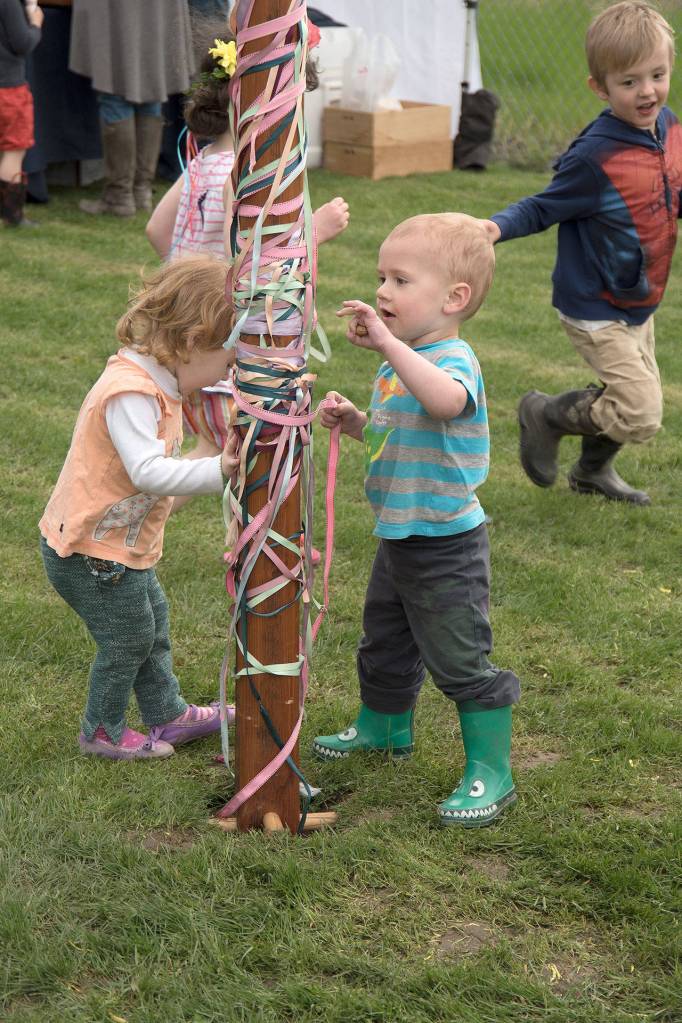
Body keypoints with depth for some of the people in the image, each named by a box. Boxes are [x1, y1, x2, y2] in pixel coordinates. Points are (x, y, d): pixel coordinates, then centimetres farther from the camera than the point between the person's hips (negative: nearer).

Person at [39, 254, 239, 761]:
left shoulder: (155, 383, 4)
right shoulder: (129, 392, -28)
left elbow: (154, 466, 15)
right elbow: (147, 471, -38)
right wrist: (215, 471, -43)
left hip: (122, 543, 10)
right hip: (89, 549, -10)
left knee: (153, 624, 21)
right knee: (129, 638, 4)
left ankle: (168, 714, 38)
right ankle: (102, 731, 23)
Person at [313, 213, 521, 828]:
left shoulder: (454, 359, -22)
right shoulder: (401, 363, 7)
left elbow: (446, 402, -48)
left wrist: (387, 342, -48)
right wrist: (357, 425, 3)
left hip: (446, 546, -10)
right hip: (398, 539, 10)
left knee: (460, 661, -1)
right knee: (384, 641, 26)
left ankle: (491, 774, 12)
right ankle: (384, 728, 50)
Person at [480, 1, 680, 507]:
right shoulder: (595, 156, -25)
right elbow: (543, 208, -16)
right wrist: (494, 227, -34)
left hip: (639, 302, 8)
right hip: (597, 308, -8)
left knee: (637, 401, 22)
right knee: (640, 415, -12)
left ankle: (592, 470, 49)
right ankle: (545, 414, 12)